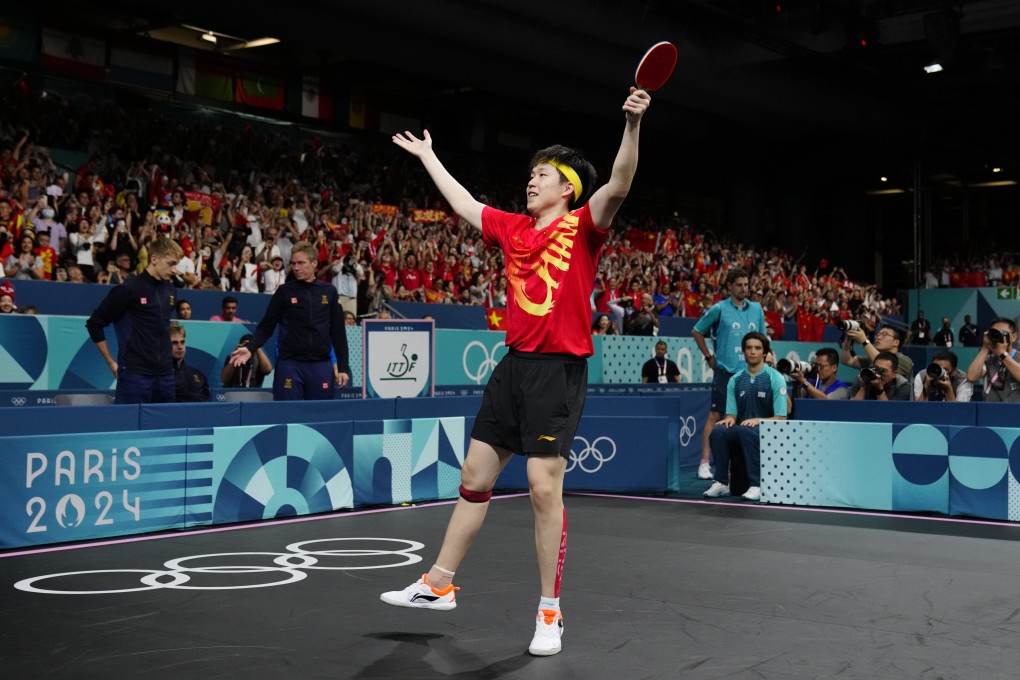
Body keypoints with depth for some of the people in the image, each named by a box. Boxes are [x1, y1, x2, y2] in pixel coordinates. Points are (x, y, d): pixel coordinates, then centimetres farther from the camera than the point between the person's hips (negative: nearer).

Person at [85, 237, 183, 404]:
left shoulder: (169, 288, 10)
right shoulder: (128, 289, -9)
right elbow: (94, 323, -5)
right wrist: (112, 363, -4)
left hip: (165, 373, 6)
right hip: (135, 374, -6)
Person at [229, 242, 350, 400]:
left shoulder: (329, 292, 7)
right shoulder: (284, 291, 3)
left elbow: (338, 332, 8)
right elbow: (266, 326, 3)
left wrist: (343, 367, 4)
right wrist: (250, 348, -14)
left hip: (321, 365, 1)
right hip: (289, 364, -1)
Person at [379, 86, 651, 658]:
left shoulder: (583, 226, -4)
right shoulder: (512, 228, 13)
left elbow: (618, 186, -23)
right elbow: (463, 203, 29)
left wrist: (632, 124, -36)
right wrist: (428, 156, 38)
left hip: (560, 370, -6)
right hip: (514, 364, 7)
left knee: (546, 488, -9)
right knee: (475, 476, 12)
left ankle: (550, 613, 5)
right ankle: (439, 584, 26)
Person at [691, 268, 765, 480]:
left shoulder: (756, 309, 11)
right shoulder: (720, 309, -2)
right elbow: (696, 331, 6)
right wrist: (709, 357, 4)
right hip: (725, 371, -4)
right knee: (715, 416, -6)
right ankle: (705, 463, -6)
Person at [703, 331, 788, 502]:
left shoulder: (775, 378, -1)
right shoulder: (735, 380, 10)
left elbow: (781, 418, -4)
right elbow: (732, 413, 12)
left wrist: (759, 420, -21)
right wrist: (729, 418, -12)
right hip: (740, 432, 4)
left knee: (746, 431, -37)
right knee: (718, 431, -28)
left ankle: (756, 485, -32)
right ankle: (721, 482, -21)